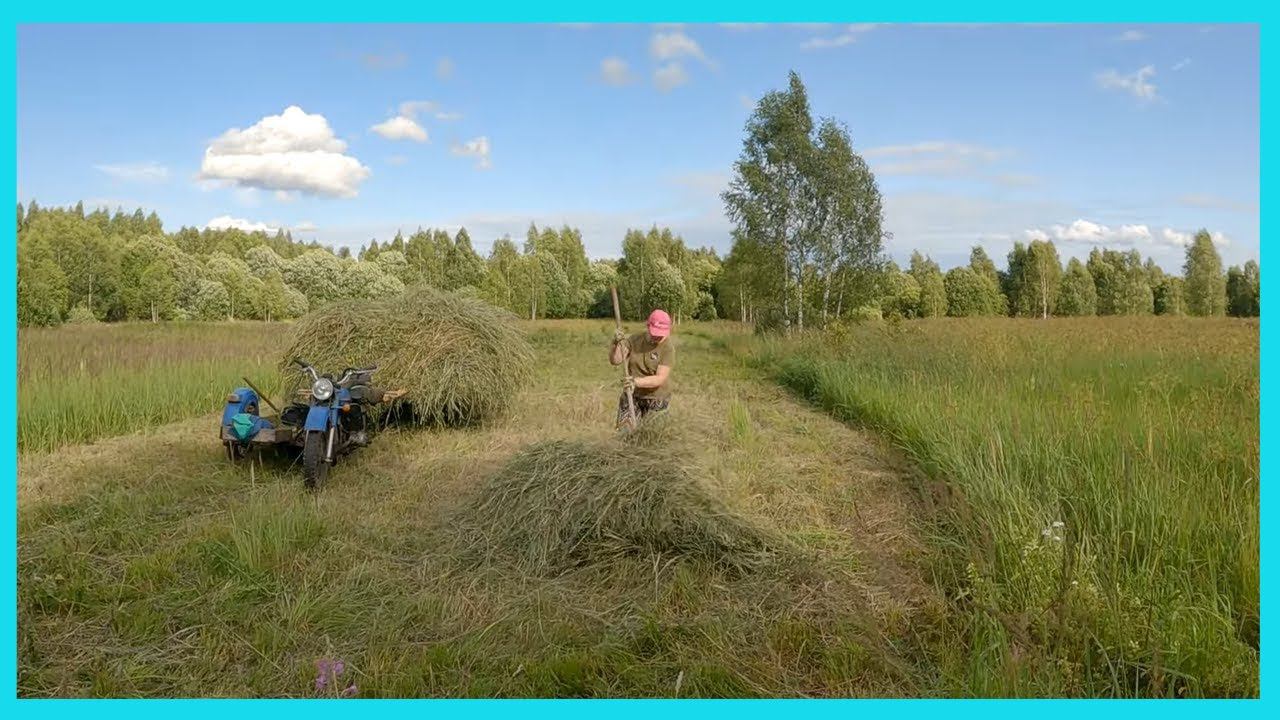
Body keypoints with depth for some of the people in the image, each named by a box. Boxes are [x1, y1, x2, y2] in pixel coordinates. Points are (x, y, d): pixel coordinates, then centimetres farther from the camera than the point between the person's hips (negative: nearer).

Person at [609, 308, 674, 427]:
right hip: (632, 396, 3)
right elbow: (615, 360, -7)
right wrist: (617, 343, -25)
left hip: (656, 399, -3)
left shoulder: (668, 349, -16)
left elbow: (660, 379, -24)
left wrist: (636, 381, -38)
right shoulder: (635, 339, -3)